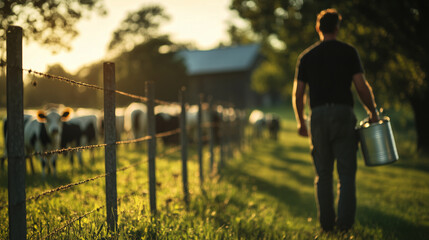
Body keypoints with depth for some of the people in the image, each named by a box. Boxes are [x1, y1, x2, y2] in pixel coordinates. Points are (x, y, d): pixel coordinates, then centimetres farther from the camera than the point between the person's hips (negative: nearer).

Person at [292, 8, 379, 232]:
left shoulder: (306, 56, 10)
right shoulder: (348, 52, 3)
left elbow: (297, 94, 9)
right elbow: (362, 87, -4)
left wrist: (301, 122, 21)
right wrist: (373, 111, 10)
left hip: (318, 116, 2)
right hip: (343, 114, -2)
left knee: (323, 173, 9)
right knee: (346, 172, 3)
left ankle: (326, 222, 9)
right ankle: (345, 222, 0)